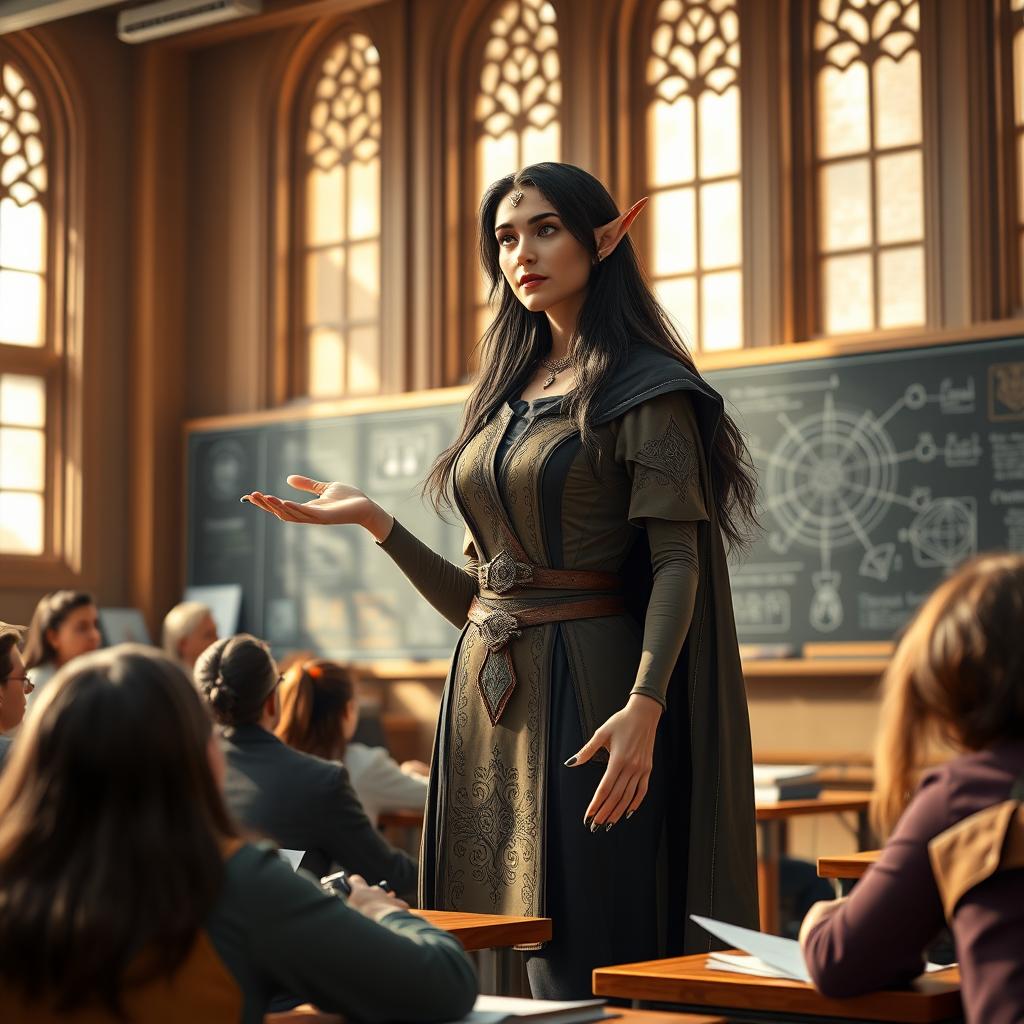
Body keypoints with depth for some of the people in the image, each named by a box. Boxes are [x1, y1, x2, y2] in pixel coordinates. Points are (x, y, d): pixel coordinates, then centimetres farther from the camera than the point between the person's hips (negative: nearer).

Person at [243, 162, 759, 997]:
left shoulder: (645, 390, -4)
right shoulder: (505, 395, 16)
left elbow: (677, 561, -13)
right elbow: (478, 598, 15)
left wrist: (644, 706, -26)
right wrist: (373, 520, 6)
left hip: (584, 692, -7)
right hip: (488, 700, 7)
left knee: (577, 960, -5)